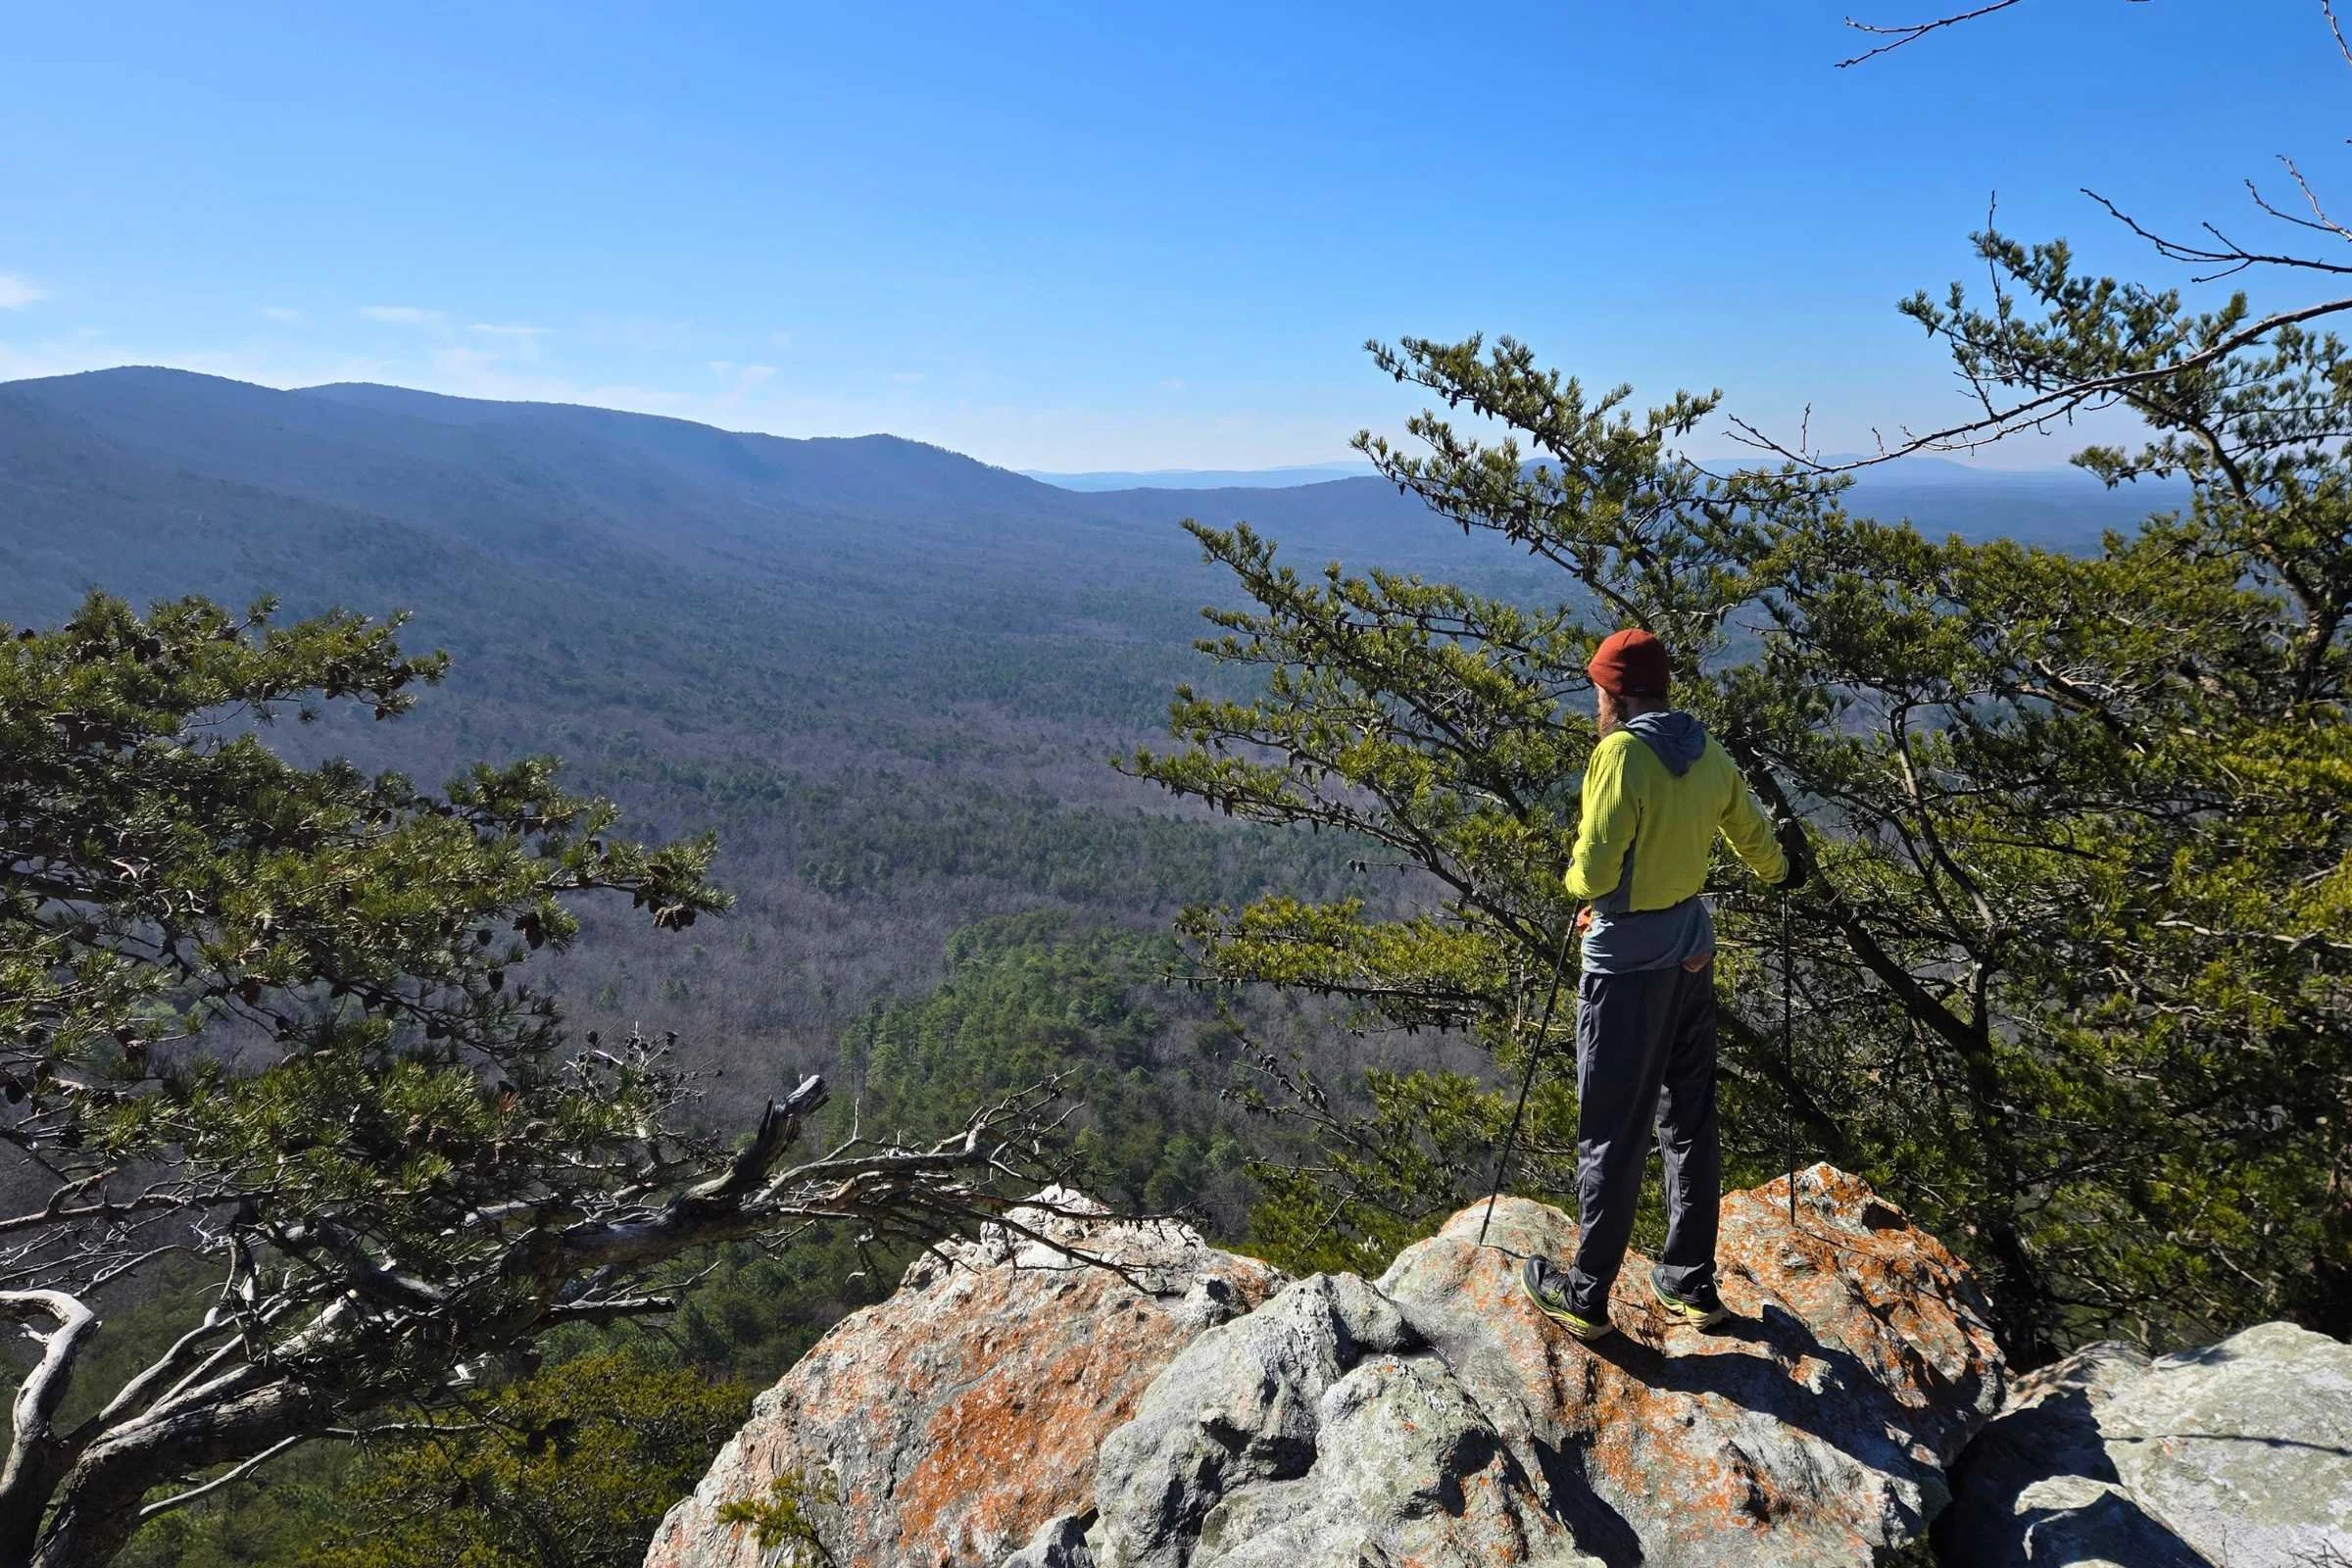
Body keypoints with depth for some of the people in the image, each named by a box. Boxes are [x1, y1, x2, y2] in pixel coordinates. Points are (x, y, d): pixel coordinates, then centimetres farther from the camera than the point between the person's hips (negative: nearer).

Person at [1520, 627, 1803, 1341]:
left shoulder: (1622, 754, -18)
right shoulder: (1707, 754, 3)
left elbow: (1591, 873, -22)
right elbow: (1752, 835, 19)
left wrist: (1576, 880, 2)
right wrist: (1781, 869, 41)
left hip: (1629, 965, -7)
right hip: (1691, 954, 7)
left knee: (1613, 1134, 2)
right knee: (1690, 1122, 17)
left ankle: (1586, 1295, 15)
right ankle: (1691, 1282, 28)